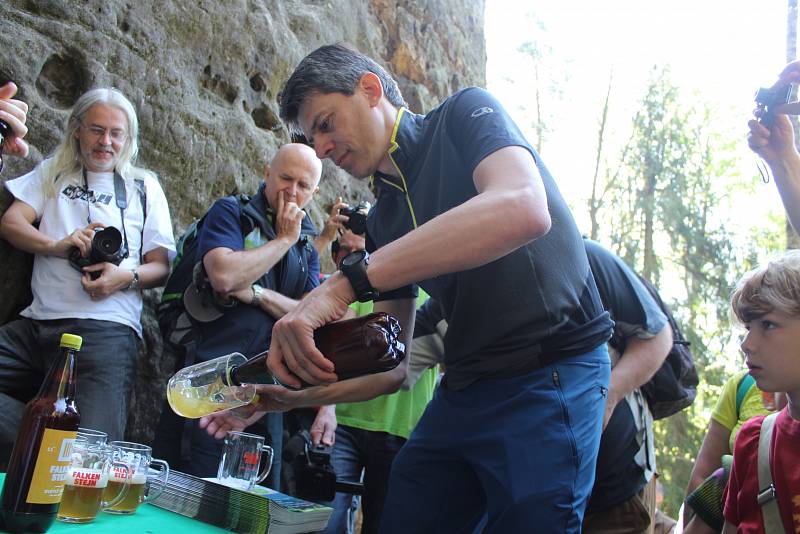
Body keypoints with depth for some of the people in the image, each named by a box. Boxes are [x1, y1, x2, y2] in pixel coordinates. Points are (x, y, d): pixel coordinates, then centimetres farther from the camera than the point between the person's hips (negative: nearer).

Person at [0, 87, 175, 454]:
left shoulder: (144, 187, 19)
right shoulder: (52, 173, 25)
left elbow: (161, 266, 13)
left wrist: (127, 276, -10)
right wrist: (57, 246, -9)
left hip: (106, 328, -2)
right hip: (35, 324, 3)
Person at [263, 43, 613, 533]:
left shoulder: (466, 113, -6)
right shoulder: (384, 218, 13)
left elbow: (523, 209, -29)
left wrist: (347, 282, -32)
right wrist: (286, 396, 3)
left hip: (549, 379, -7)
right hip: (462, 391, 7)